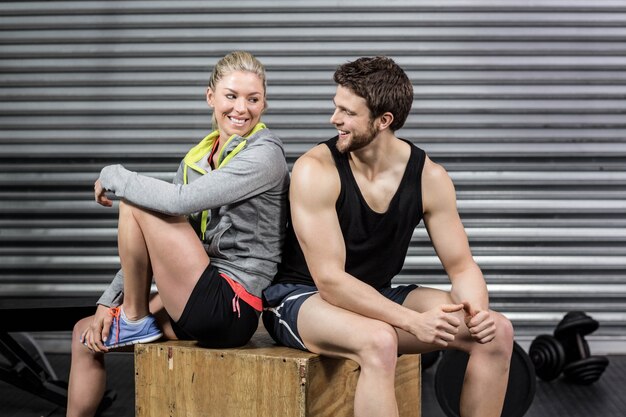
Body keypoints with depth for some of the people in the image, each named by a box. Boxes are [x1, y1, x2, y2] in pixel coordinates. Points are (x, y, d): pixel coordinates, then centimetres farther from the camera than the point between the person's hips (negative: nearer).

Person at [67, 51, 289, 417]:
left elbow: (178, 201, -25)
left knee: (135, 204, -14)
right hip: (199, 310, 9)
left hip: (230, 308, -9)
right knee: (86, 336, 14)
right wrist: (109, 302, 7)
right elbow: (156, 242, 13)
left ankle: (135, 318, 1)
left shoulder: (265, 155, -13)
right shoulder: (199, 157, 12)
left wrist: (113, 176, -9)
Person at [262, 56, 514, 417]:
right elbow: (330, 281, -23)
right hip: (301, 298, -5)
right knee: (379, 341, -38)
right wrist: (413, 322, -32)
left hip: (377, 298, 5)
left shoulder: (429, 177, -6)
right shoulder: (316, 170, -20)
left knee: (497, 332, -12)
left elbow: (462, 266, -1)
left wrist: (477, 309, -24)